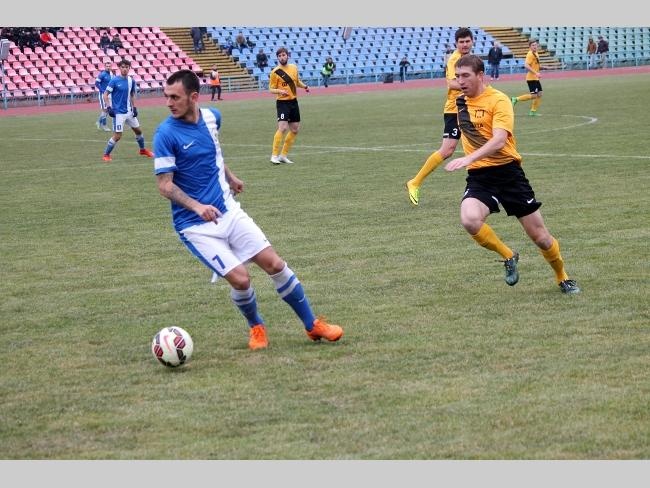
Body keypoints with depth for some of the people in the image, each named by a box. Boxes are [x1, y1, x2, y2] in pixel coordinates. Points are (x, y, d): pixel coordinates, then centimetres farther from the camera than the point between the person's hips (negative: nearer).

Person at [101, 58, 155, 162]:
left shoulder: (131, 81, 4)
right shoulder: (114, 80, -12)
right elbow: (105, 95, -10)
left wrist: (134, 107, 11)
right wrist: (108, 107, -19)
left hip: (129, 111, 6)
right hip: (118, 112, -6)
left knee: (138, 130, 16)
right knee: (117, 136, -10)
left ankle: (143, 150, 39)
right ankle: (106, 155, 4)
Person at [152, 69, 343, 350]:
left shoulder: (211, 116, 0)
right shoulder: (166, 134, -18)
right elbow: (165, 185, -18)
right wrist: (197, 207, -31)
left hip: (227, 210, 5)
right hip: (196, 226, -5)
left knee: (274, 264, 1)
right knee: (240, 278, -15)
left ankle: (312, 325, 17)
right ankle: (256, 327, 16)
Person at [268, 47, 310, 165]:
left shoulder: (294, 67, 7)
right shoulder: (275, 72, -9)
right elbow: (271, 89, -6)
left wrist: (304, 86, 5)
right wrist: (280, 91, -25)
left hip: (293, 102, 7)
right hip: (282, 103, -7)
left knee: (295, 129, 10)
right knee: (283, 128, -20)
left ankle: (283, 155, 20)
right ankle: (274, 155, -14)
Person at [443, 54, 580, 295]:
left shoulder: (498, 100, -12)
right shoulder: (461, 102, 10)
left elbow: (499, 140, -27)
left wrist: (470, 158, -40)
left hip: (508, 171, -4)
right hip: (478, 176, 4)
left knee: (539, 236, 3)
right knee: (470, 220, -28)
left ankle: (563, 278, 30)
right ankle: (508, 256, -1)